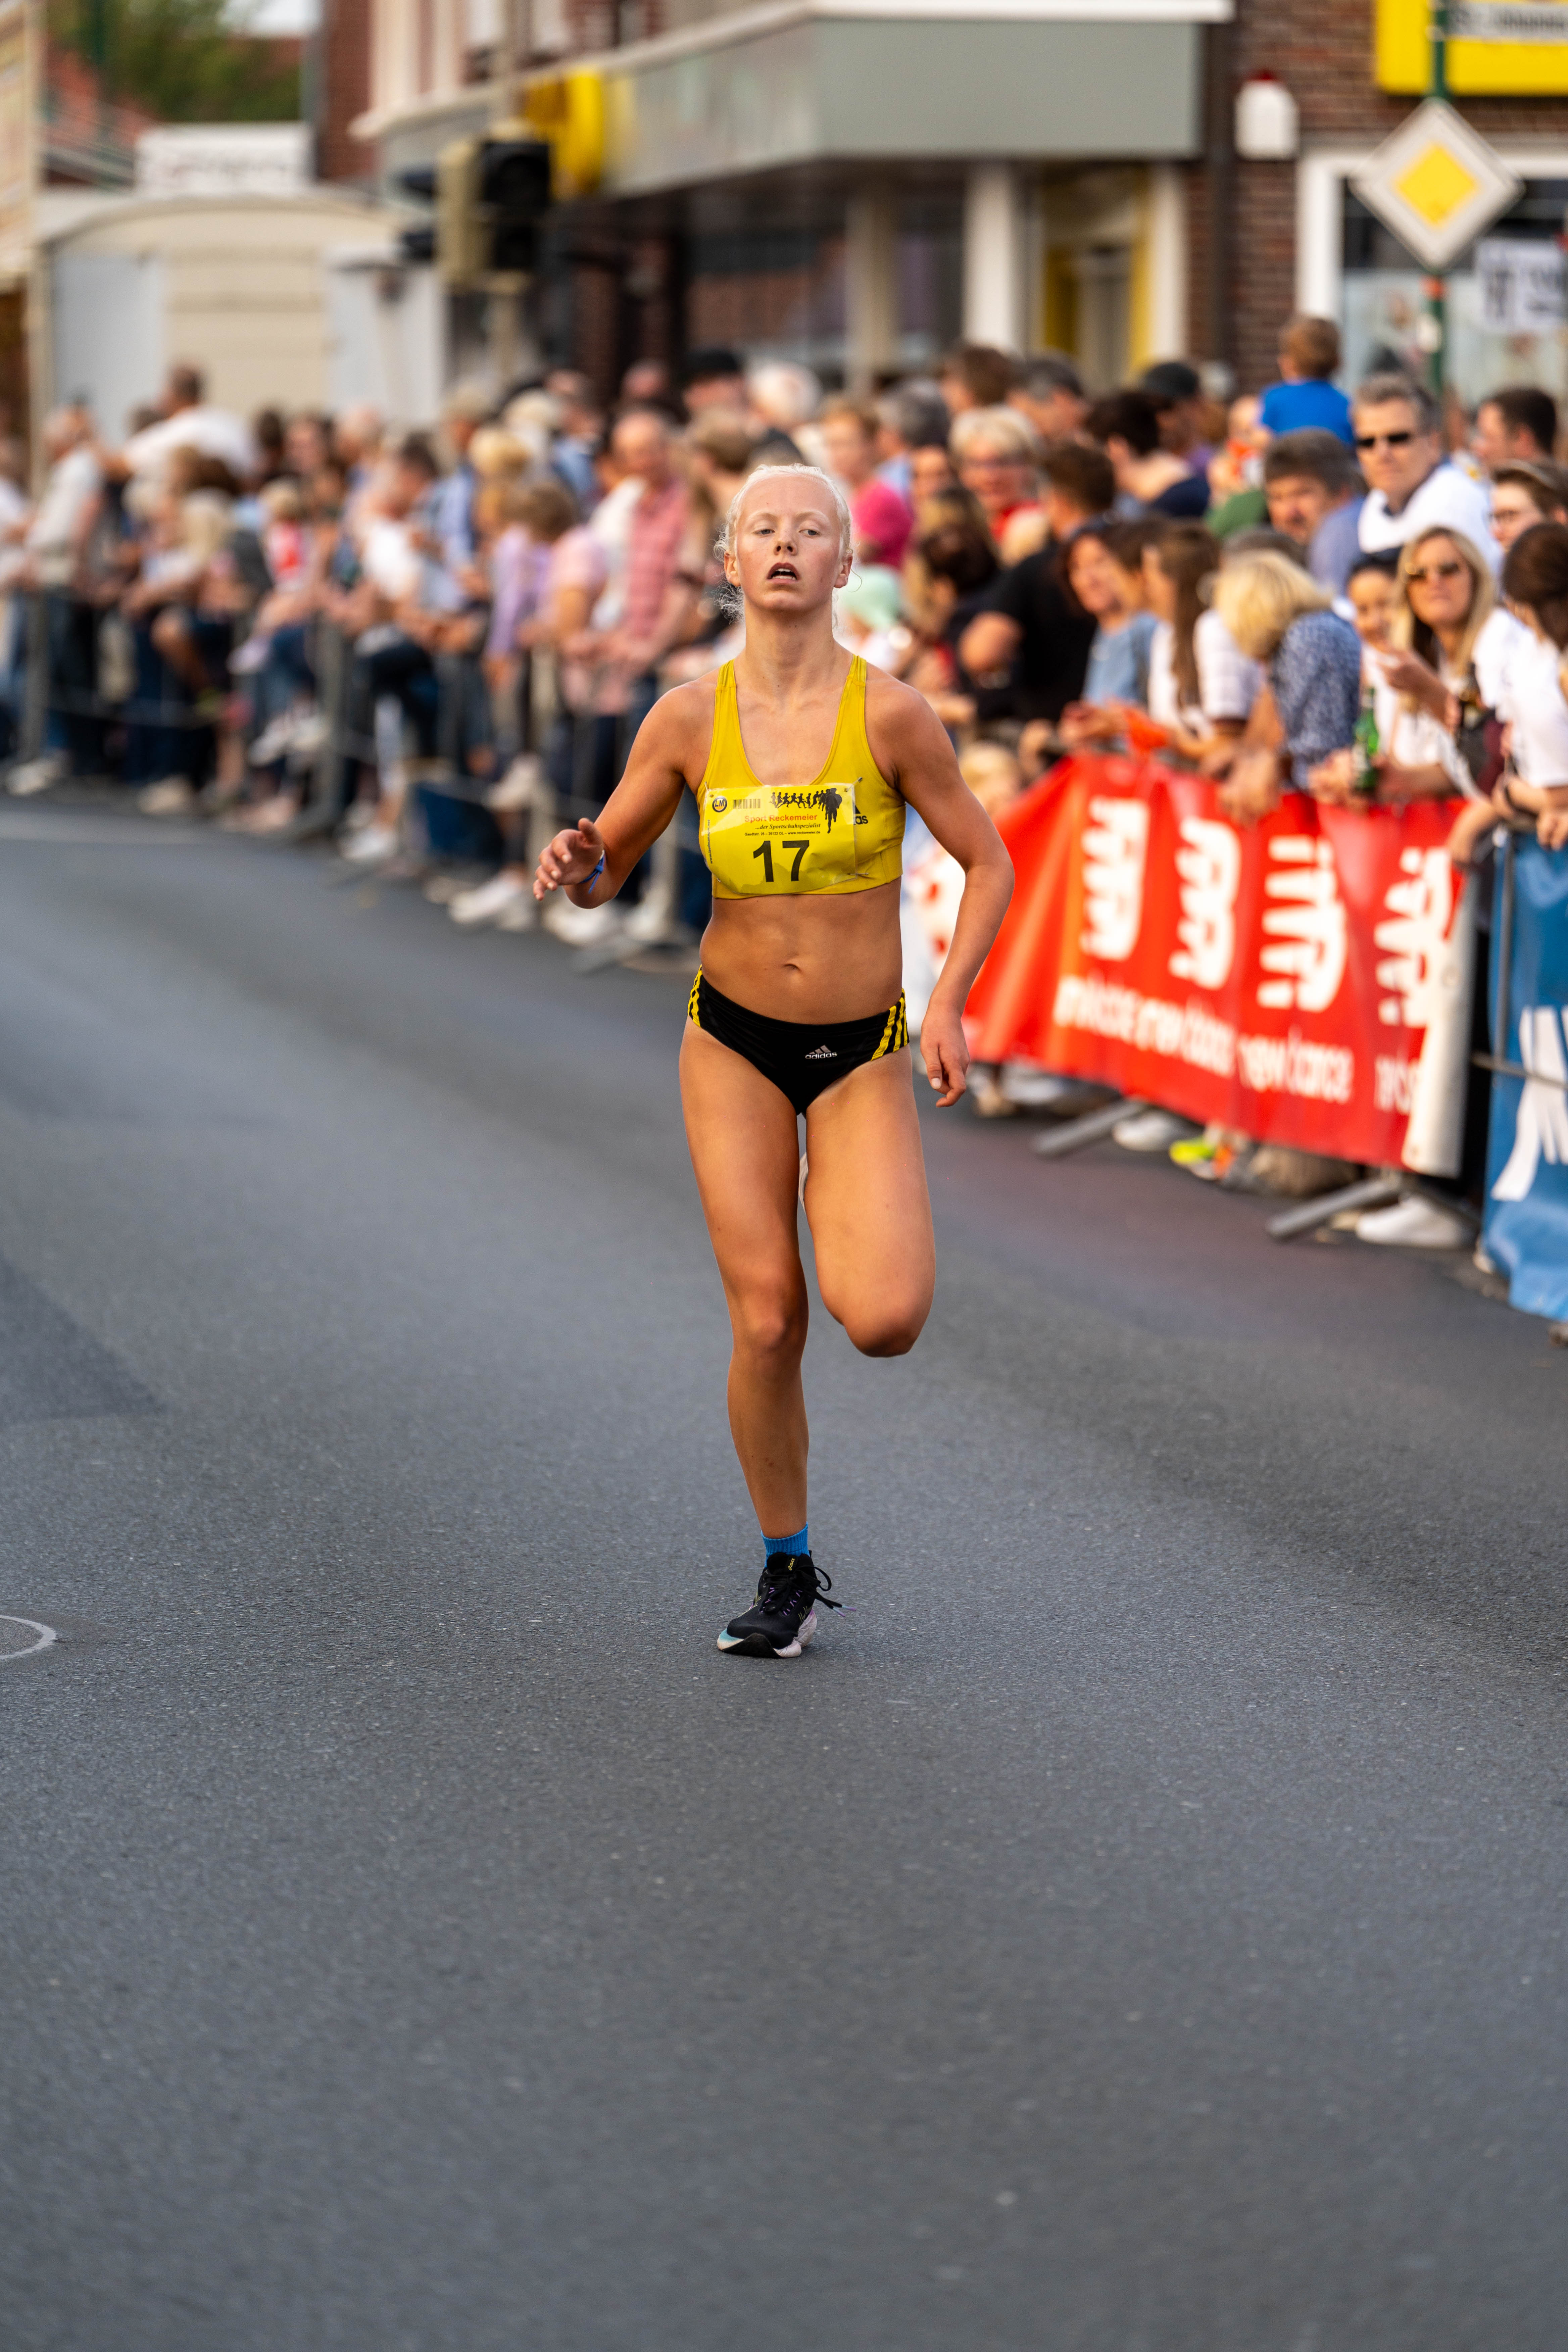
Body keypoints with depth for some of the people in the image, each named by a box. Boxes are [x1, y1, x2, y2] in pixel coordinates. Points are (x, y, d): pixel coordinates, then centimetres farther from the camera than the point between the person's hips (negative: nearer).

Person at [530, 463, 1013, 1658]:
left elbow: (988, 862, -1)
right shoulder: (689, 719, -5)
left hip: (865, 1051, -1)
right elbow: (607, 869, 6)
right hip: (734, 1041, 2)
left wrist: (949, 1002, -11)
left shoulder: (890, 714, -12)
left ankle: (866, 1239, 19)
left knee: (883, 1320, -19)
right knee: (766, 1322, -3)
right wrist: (579, 867, -18)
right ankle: (789, 1570, 18)